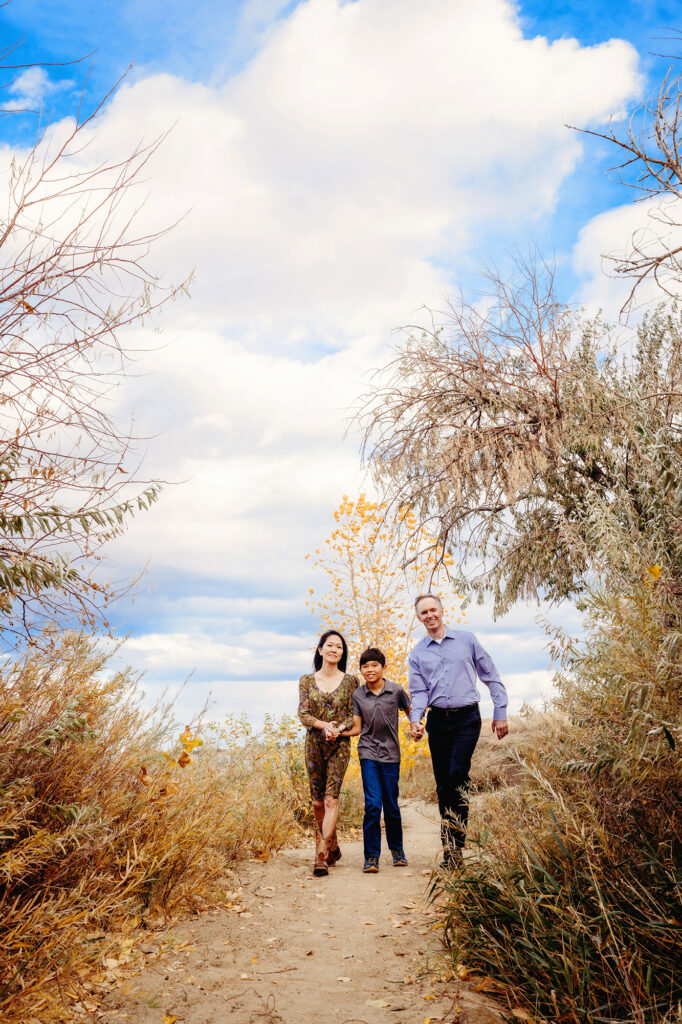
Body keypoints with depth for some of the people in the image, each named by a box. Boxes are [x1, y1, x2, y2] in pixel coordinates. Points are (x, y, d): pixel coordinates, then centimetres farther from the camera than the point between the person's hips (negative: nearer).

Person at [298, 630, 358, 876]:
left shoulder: (350, 681, 2)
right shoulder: (307, 680, 5)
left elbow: (355, 715, 0)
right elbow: (303, 713, -1)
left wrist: (338, 728, -18)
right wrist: (324, 725, -18)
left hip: (339, 744, -2)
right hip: (314, 744, 2)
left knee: (331, 798, -14)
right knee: (318, 801, 8)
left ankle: (321, 854, -14)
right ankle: (333, 848, 27)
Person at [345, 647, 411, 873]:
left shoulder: (396, 691, -1)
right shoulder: (358, 695, 1)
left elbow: (410, 712, 13)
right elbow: (357, 728, 2)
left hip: (391, 754, 0)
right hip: (368, 753, 0)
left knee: (391, 805, 6)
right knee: (372, 804, -9)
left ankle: (397, 849, 28)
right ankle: (371, 857, 1)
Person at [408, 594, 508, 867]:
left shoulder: (466, 639, 4)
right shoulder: (417, 653, 10)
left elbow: (491, 677, 7)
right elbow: (418, 691, 4)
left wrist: (500, 712, 3)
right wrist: (416, 719, -15)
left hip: (467, 717, -3)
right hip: (437, 720, 3)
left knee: (458, 774, -19)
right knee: (443, 784, 5)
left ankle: (455, 842, -10)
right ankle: (451, 848, 16)